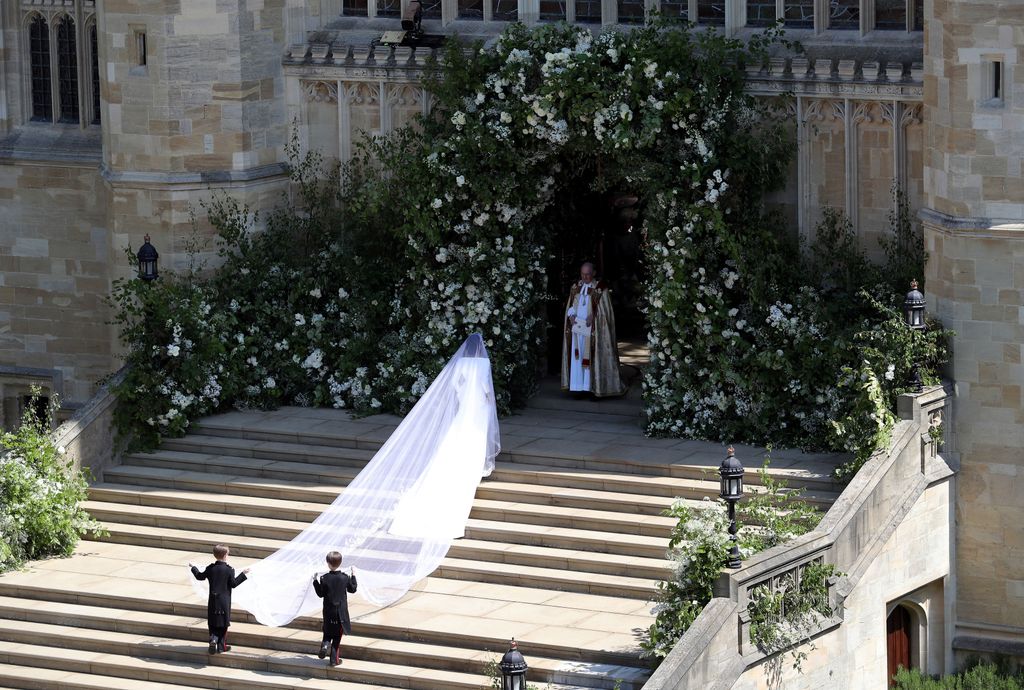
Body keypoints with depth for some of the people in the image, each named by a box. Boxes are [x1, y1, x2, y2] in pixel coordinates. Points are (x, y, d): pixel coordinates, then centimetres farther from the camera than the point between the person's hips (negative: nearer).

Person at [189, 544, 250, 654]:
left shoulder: (210, 568, -1)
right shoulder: (229, 570, -11)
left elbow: (200, 576, 12)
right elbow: (233, 584, -8)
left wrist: (193, 568, 30)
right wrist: (243, 574, -2)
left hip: (213, 601, 3)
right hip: (225, 601, -3)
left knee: (213, 623, 11)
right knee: (223, 624, 6)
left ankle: (213, 639, -13)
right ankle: (221, 646, 8)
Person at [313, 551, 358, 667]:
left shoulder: (324, 579, -12)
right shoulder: (345, 577, -9)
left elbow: (320, 594, -3)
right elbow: (352, 589, 7)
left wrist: (315, 581, 6)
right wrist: (353, 575, 16)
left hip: (328, 611, 0)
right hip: (341, 612, 0)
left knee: (327, 632, 19)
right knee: (337, 636, 9)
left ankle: (325, 644, -12)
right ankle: (334, 659, 10)